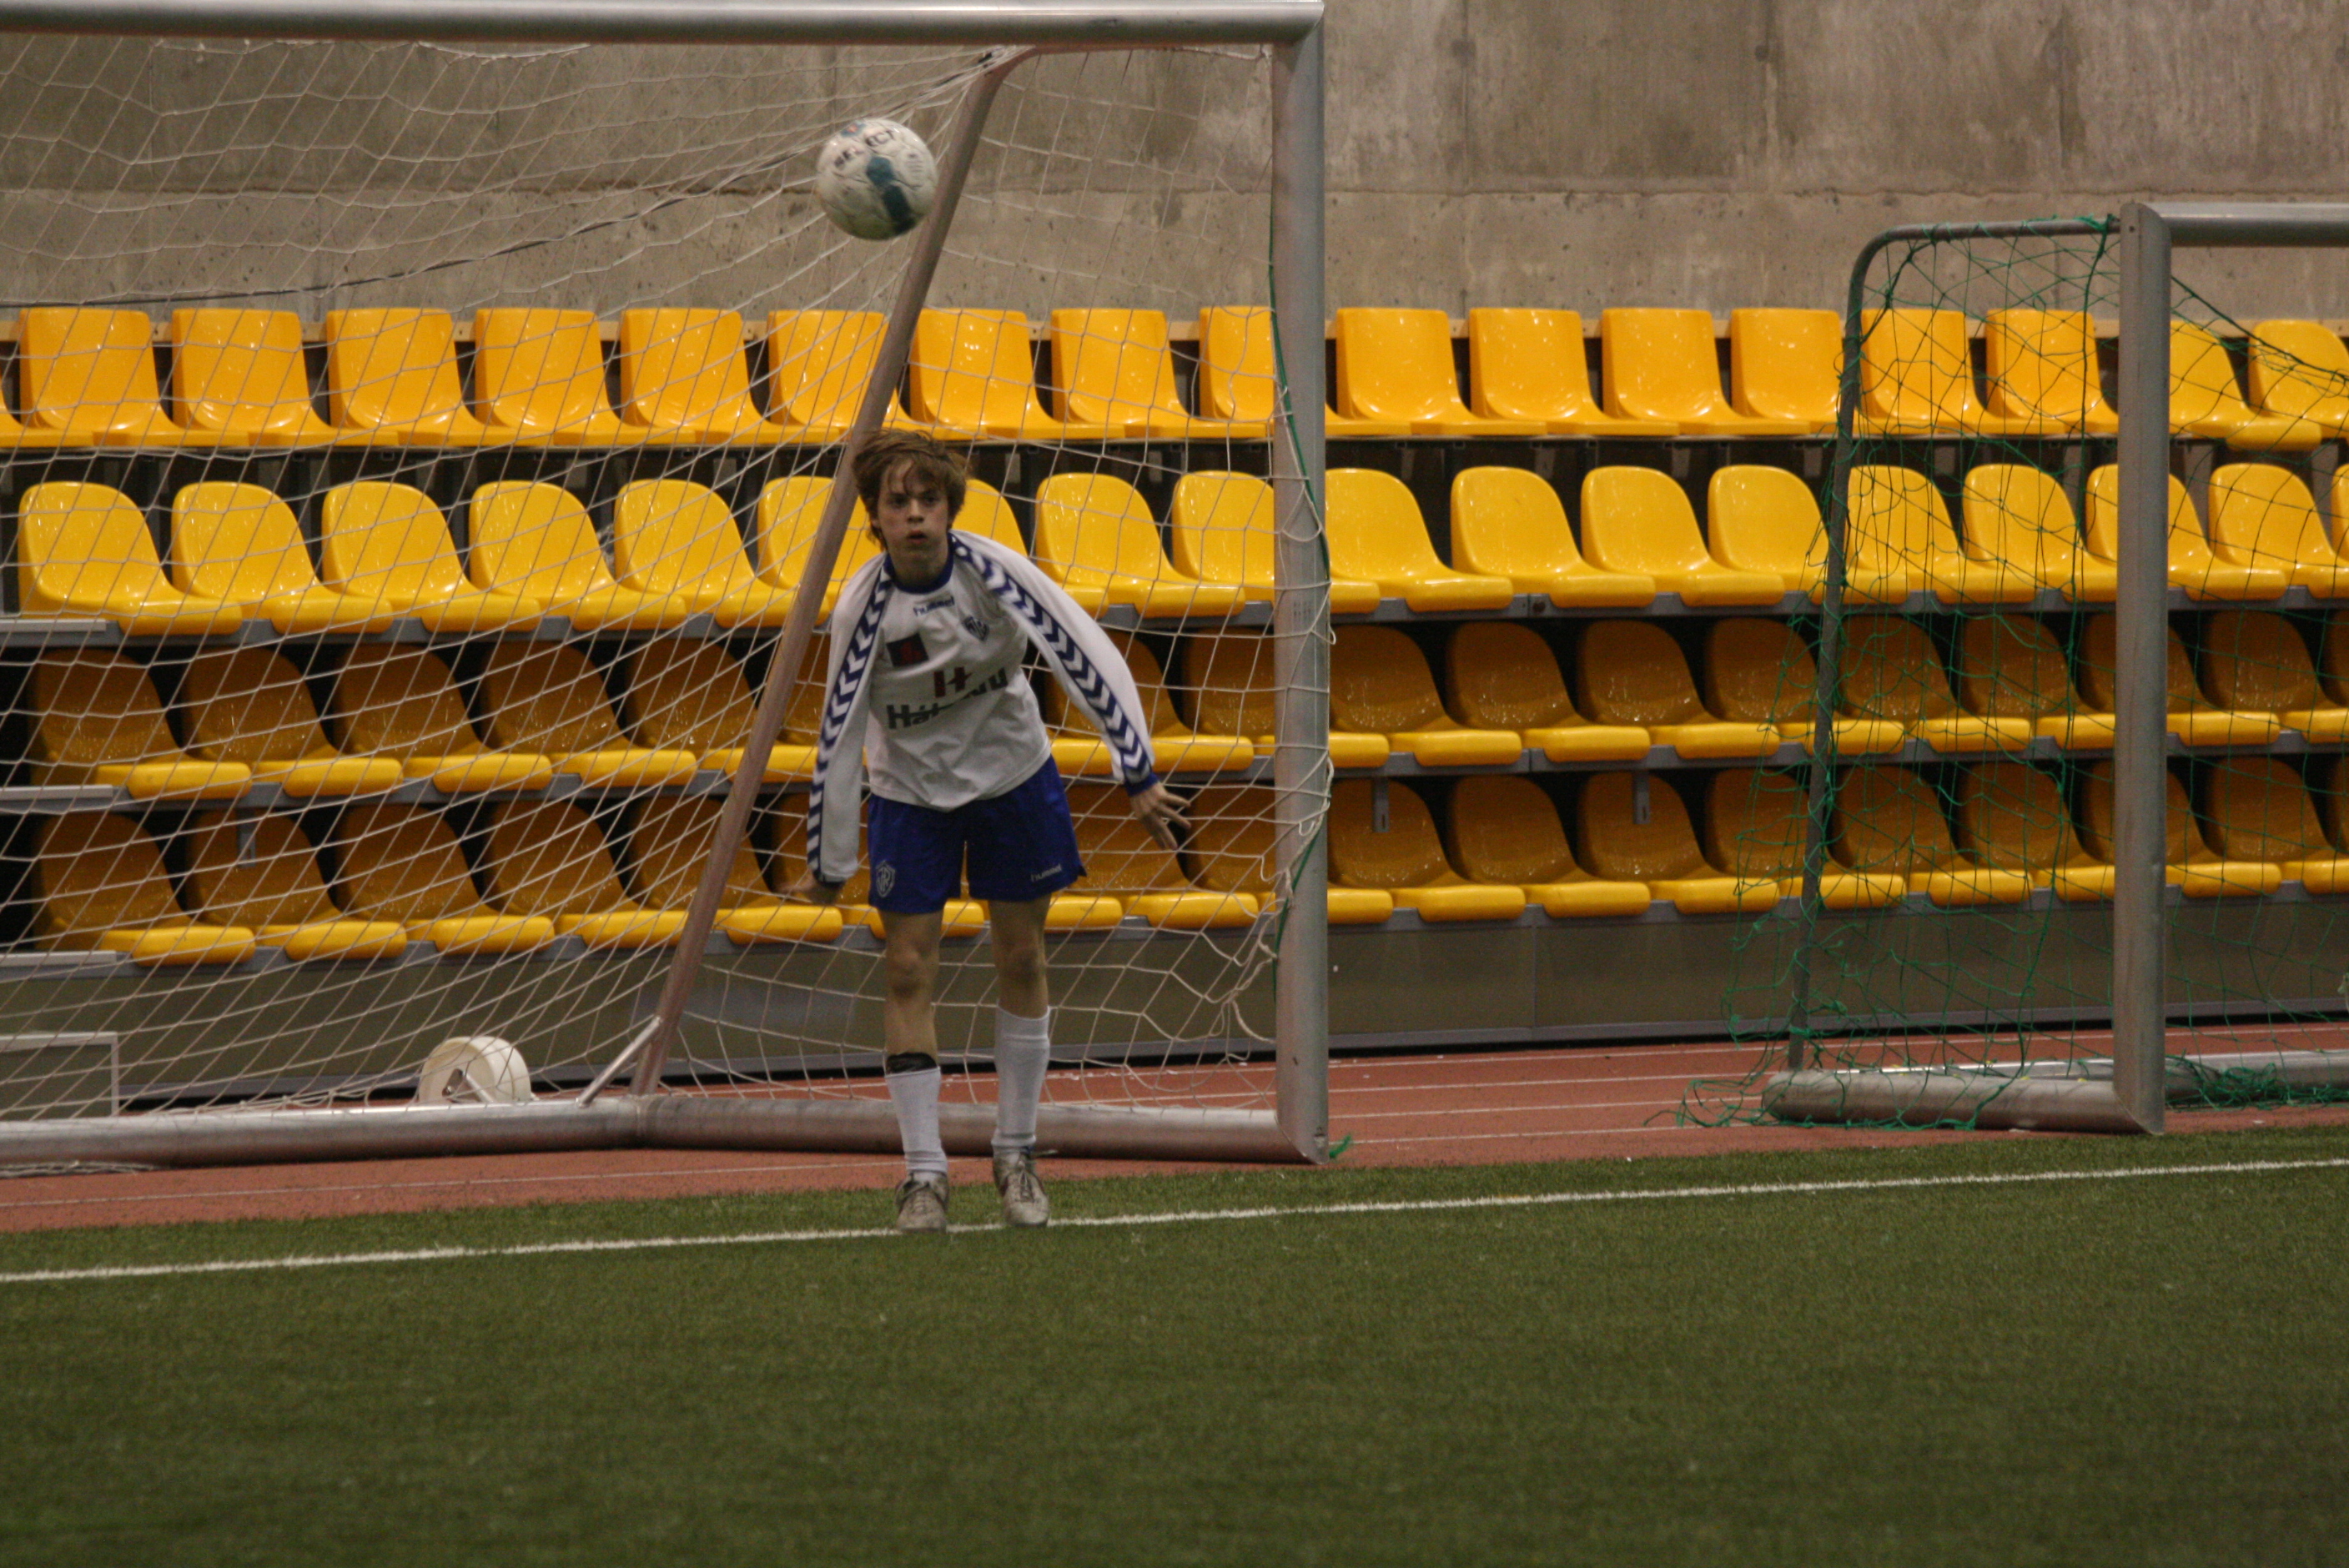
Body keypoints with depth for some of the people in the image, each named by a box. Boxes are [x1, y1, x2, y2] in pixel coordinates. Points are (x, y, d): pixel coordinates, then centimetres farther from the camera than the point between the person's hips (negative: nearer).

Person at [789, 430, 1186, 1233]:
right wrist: (829, 862, -12)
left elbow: (1090, 660, -17)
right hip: (909, 790, -1)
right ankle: (923, 1174, -1)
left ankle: (1016, 1157, 19)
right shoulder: (863, 606, -21)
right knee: (907, 969, -7)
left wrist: (1139, 776, -20)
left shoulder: (994, 571, -21)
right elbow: (838, 735, -16)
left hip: (1014, 775, 1)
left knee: (1020, 961, 6)